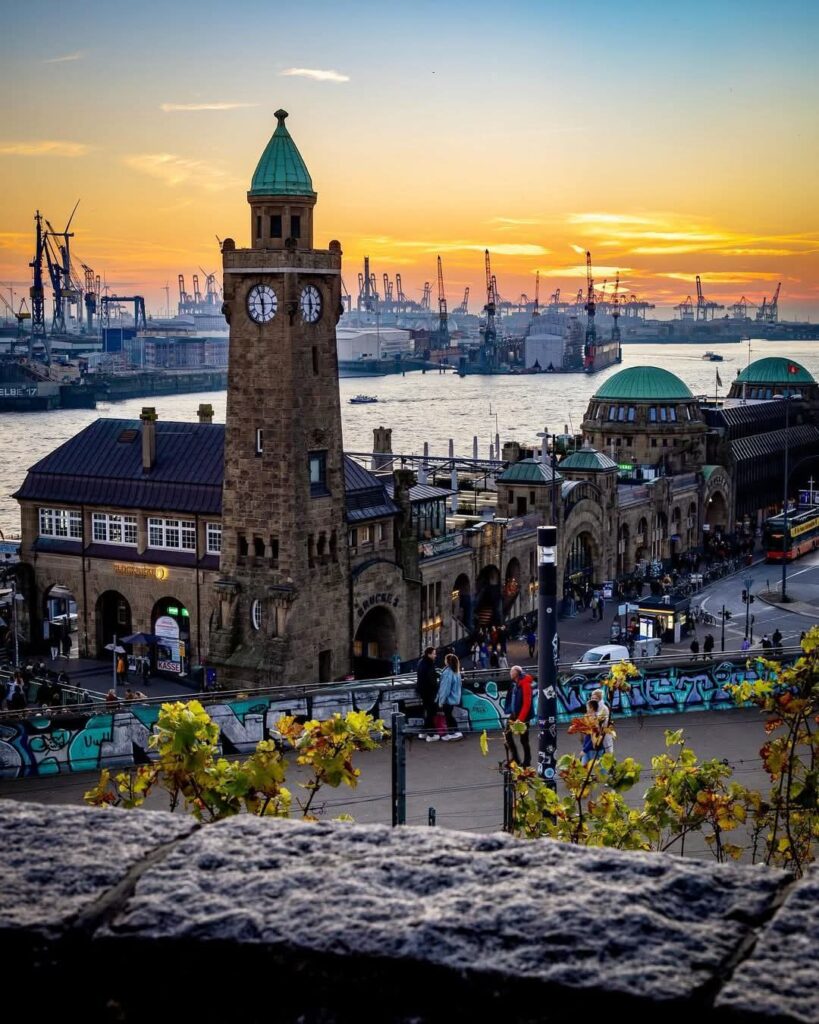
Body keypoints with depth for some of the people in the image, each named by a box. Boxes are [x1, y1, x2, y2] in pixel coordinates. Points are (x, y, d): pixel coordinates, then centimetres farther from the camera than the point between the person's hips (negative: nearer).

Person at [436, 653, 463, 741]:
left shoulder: (447, 673, -23)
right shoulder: (456, 672, 5)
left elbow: (445, 688, -21)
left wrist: (441, 701, -14)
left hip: (448, 698, -9)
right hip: (454, 698, 9)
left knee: (448, 716, 2)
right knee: (449, 715, 17)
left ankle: (457, 732, 3)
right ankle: (450, 733, 20)